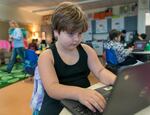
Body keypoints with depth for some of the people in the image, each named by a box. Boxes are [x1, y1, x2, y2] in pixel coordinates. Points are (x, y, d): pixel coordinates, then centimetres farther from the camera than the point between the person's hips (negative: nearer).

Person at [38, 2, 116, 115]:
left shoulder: (86, 49, 4)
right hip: (58, 103, -3)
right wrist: (78, 93, -43)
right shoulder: (46, 56, -10)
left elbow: (100, 71, -1)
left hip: (87, 101, 4)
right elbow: (52, 88, -24)